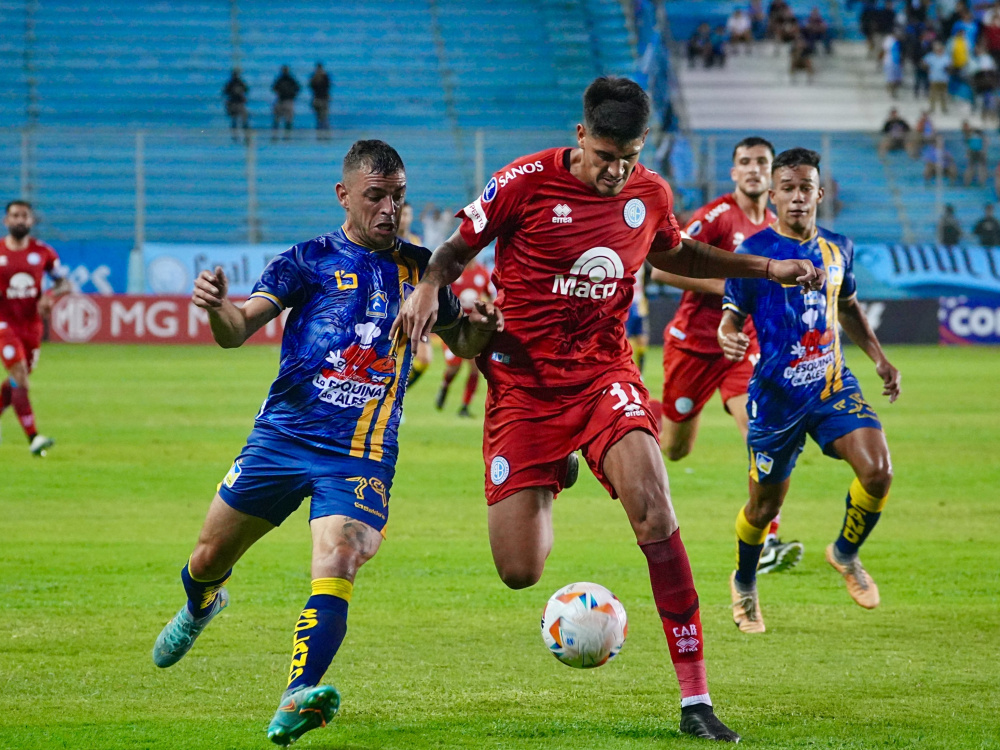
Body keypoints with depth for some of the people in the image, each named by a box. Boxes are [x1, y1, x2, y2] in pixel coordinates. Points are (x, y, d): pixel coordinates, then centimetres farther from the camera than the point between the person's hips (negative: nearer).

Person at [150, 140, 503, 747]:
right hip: (282, 437, 0)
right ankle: (201, 605, 47)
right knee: (210, 558, 10)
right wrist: (217, 307, -31)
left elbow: (461, 341, 22)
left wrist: (481, 327, -3)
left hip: (362, 453, 0)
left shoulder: (419, 269, 10)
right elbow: (238, 331, -7)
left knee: (337, 568, -23)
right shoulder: (309, 260, 2)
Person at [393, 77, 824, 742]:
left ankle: (696, 700, -21)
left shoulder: (651, 194, 3)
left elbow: (670, 252, 25)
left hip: (605, 371, 2)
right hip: (524, 382, -2)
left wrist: (766, 268, 21)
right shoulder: (526, 182, -10)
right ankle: (551, 483, 35)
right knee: (520, 574, -7)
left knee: (653, 507, -26)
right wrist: (429, 288, -20)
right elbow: (457, 249, 2)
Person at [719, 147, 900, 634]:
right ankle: (744, 584, 36)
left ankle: (845, 553, 11)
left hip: (833, 386, 3)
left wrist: (878, 357, 14)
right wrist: (727, 337, -29)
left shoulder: (838, 248, 7)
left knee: (878, 470, -18)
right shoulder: (753, 252, -8)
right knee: (765, 506, 5)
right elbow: (732, 316, -5)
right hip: (776, 395, -3)